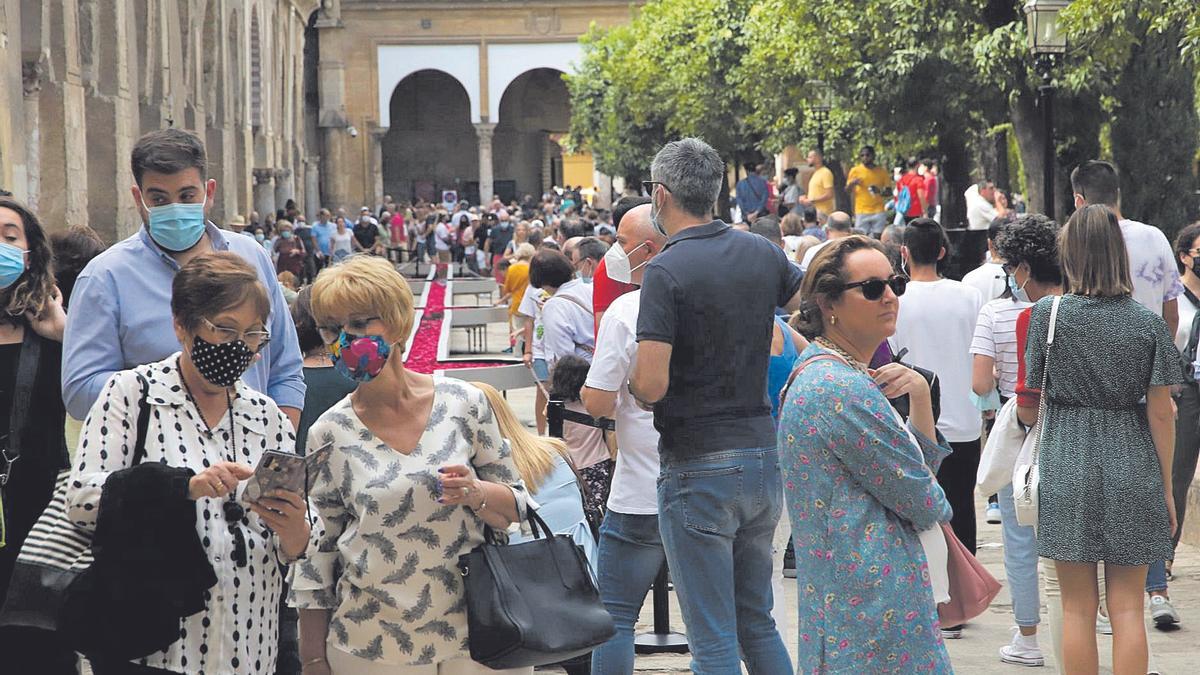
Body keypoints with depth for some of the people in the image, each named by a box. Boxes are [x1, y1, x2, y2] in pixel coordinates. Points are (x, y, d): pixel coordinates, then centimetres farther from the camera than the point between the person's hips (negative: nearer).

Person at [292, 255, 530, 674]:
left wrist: (477, 494, -18)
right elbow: (314, 555, 3)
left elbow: (515, 508, 4)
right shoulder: (330, 434, -2)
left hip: (473, 635, 0)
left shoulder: (463, 403, -3)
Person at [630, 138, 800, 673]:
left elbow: (652, 384, -20)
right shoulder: (763, 255, 6)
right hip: (763, 455, 7)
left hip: (698, 468, -6)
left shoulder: (666, 271, -14)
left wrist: (630, 381, 2)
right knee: (757, 622, 18)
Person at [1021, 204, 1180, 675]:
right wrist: (1166, 489, 6)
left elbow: (1027, 409, -2)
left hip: (1067, 465, -1)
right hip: (1133, 471, 1)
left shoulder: (1046, 315, -5)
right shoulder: (1148, 324, -3)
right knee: (1127, 608, 6)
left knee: (1078, 607, 6)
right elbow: (1161, 413, -3)